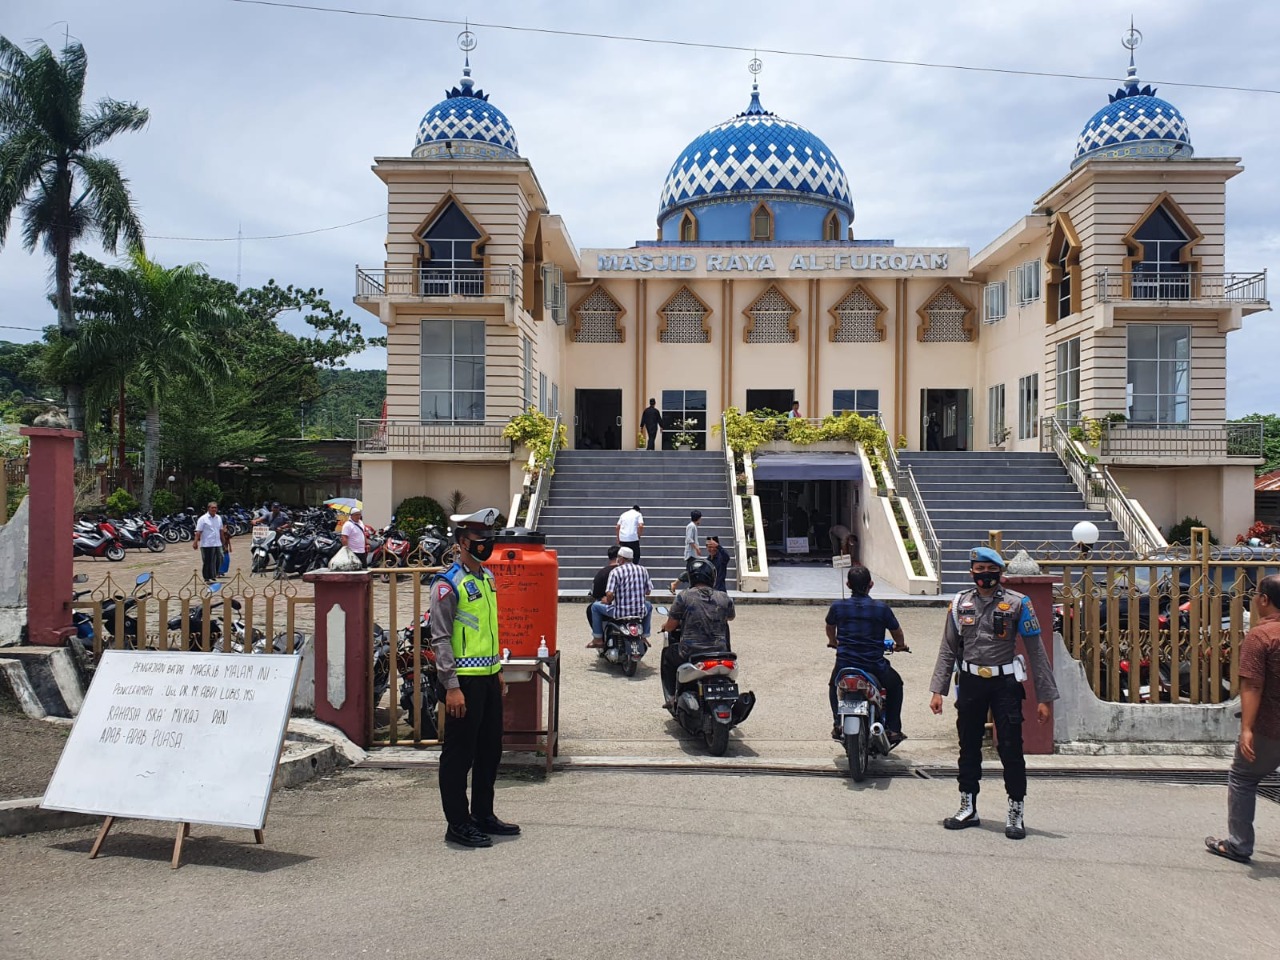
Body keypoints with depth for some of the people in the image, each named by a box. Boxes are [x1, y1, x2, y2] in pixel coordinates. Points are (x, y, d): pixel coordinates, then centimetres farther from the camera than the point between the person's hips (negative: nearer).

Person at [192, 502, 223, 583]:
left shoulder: (219, 518, 12)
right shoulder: (203, 519, -7)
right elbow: (198, 532, -12)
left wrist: (223, 541, 22)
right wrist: (195, 542, -19)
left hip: (217, 544, 6)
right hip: (207, 544, -6)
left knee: (218, 560, 5)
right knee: (207, 562, -1)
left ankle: (214, 576, 19)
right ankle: (207, 579, 7)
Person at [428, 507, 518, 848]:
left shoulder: (487, 577, 13)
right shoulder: (449, 583, -12)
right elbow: (440, 638, -15)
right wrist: (452, 686, -18)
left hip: (489, 676, 9)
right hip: (464, 678, -8)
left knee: (490, 749, 15)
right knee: (459, 753, 1)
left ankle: (483, 815, 28)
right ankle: (458, 823, 11)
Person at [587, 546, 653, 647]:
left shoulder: (615, 571, -9)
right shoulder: (643, 570, 5)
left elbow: (610, 594, -17)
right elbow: (648, 591, 10)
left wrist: (607, 601, 5)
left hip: (620, 613, -4)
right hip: (640, 612, 4)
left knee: (595, 606, 18)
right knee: (648, 605, 39)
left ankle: (598, 639, 19)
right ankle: (644, 637, 37)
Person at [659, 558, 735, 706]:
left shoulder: (684, 597, -9)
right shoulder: (724, 598, 0)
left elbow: (669, 627, -3)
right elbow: (730, 617, 21)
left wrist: (665, 626, 21)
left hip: (690, 652, -3)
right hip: (718, 652, 3)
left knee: (667, 655, 28)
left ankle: (672, 697, 22)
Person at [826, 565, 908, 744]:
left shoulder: (838, 606, -3)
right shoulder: (881, 608, -7)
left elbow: (830, 627, 18)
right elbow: (896, 632, 9)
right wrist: (900, 645, 33)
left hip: (844, 665, 1)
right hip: (874, 667, -1)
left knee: (834, 685, 35)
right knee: (895, 684, 28)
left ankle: (837, 724, 23)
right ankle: (893, 729, 23)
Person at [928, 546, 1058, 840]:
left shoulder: (1017, 603, -3)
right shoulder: (960, 603, 5)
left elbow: (1036, 651, -2)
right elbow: (948, 650, 9)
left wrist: (1044, 697, -6)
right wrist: (938, 689, 3)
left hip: (1005, 683, -3)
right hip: (970, 682, 3)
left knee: (1010, 749, -2)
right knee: (969, 748, 11)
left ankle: (1016, 813, 12)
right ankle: (968, 808, 23)